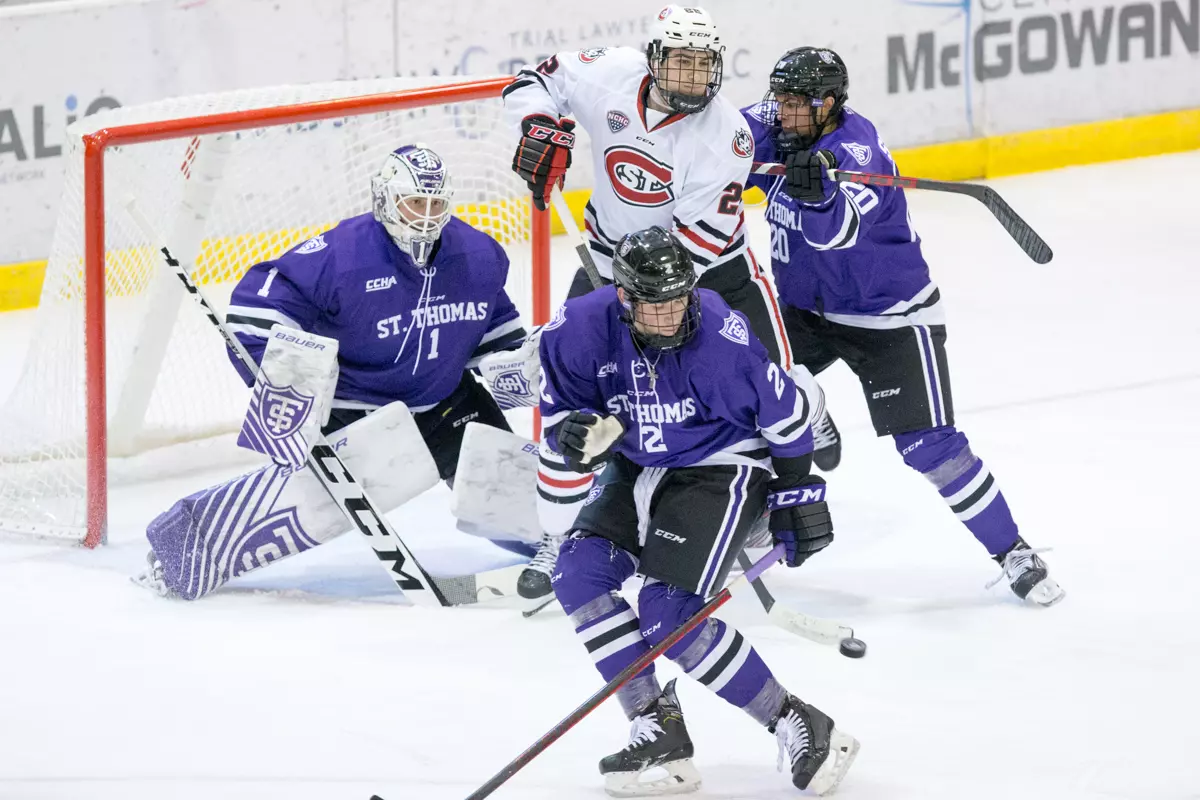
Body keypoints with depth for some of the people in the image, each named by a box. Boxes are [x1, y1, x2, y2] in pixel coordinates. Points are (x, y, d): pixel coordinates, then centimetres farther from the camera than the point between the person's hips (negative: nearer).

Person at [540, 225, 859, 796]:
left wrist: (797, 498, -3)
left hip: (722, 467, -6)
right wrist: (579, 436, -26)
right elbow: (561, 411, -1)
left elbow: (785, 413, -13)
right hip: (640, 469, 6)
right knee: (579, 573, -13)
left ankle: (797, 728, -12)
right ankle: (658, 732, -8)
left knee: (669, 616, -19)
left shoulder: (721, 336, -28)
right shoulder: (581, 329, -18)